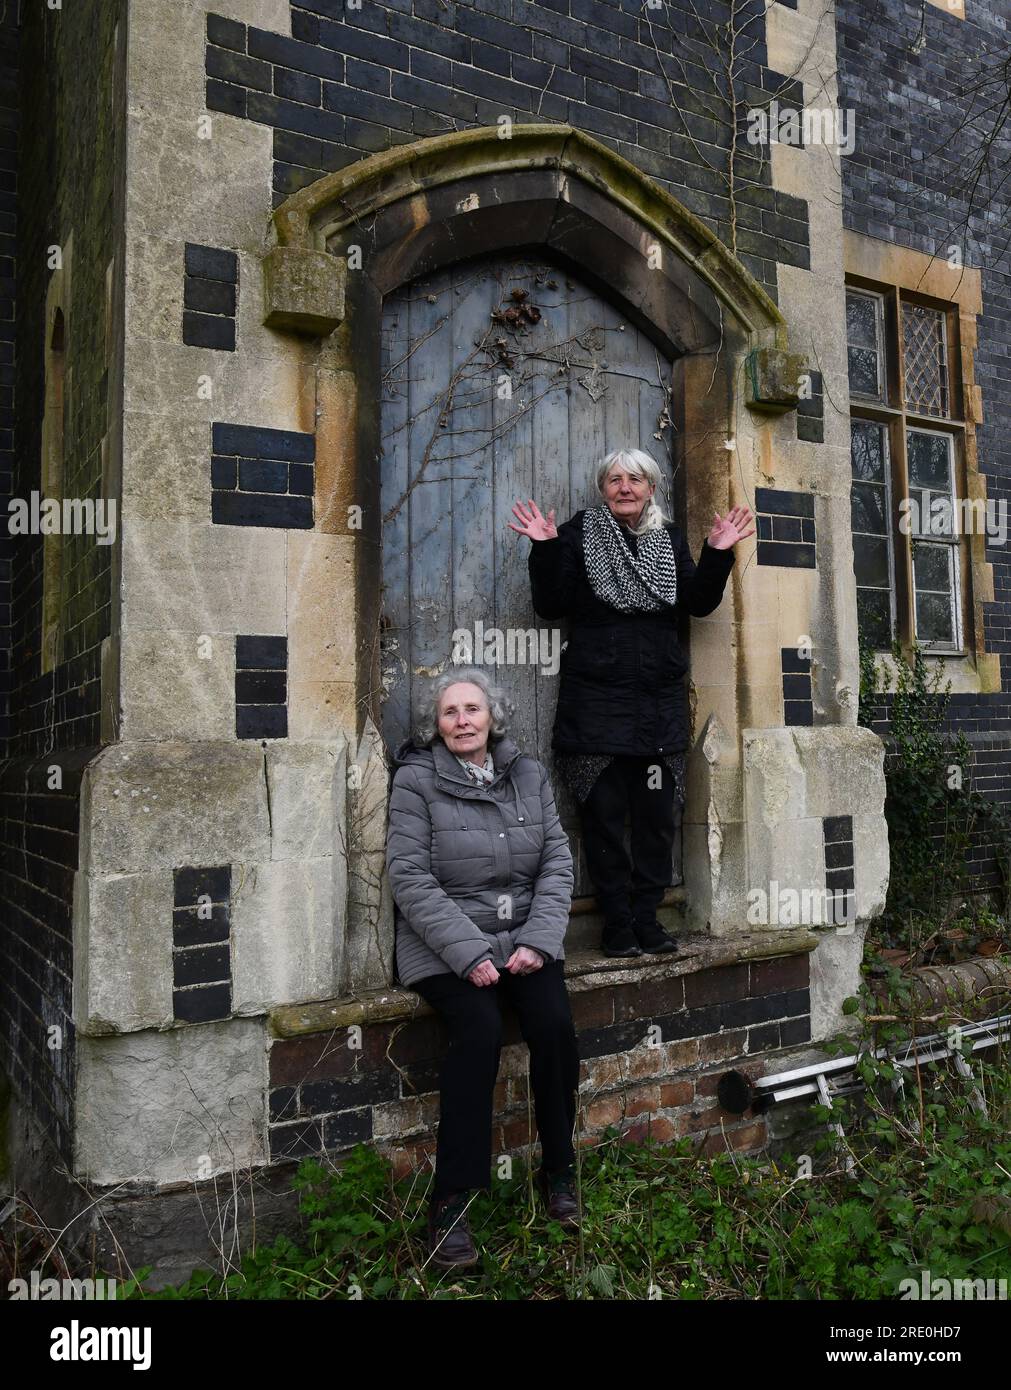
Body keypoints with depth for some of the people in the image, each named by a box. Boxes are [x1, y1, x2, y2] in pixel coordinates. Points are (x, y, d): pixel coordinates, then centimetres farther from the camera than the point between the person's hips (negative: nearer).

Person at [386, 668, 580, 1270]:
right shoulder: (417, 778, -6)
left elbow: (557, 861, 5)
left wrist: (538, 940, -8)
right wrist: (468, 952, -18)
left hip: (522, 937, 4)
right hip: (445, 944, -3)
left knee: (555, 1022, -20)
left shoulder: (529, 774, 6)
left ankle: (559, 1169, 4)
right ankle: (452, 1198, -13)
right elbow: (411, 878, -11)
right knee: (480, 1030, -27)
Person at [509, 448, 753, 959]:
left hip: (659, 700, 4)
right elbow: (551, 606, -2)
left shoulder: (670, 539, 15)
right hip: (596, 700, -3)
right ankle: (617, 924, 11)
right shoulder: (578, 533, 4)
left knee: (657, 816, 4)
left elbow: (698, 604, 11)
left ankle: (646, 919, 16)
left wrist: (718, 554, 1)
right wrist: (545, 550, -13)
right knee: (603, 816, -1)